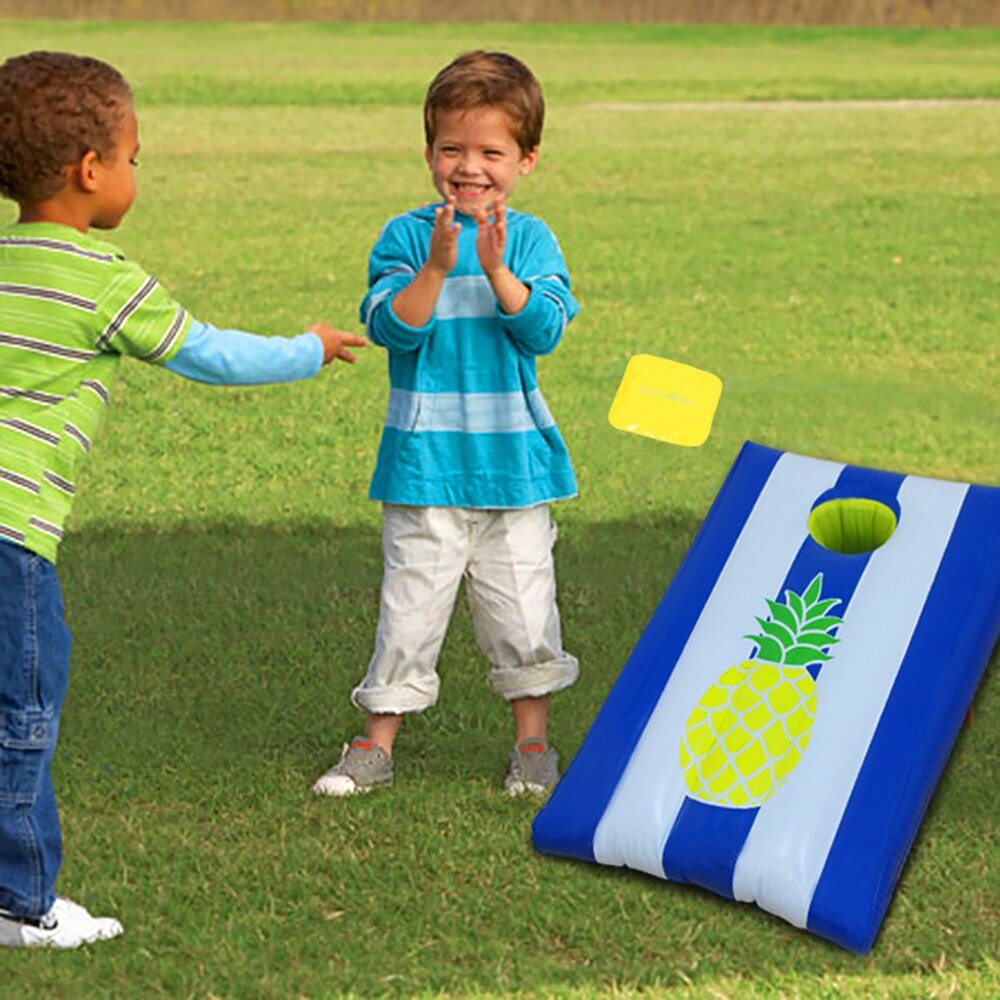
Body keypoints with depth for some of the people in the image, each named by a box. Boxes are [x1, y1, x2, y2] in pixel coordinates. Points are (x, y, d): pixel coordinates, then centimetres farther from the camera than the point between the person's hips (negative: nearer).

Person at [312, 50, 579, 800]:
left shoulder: (529, 239, 1)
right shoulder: (406, 237, -1)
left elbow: (546, 329, -11)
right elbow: (390, 326, -12)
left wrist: (497, 271, -24)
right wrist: (436, 269, -25)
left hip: (513, 457, 1)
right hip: (426, 459, -1)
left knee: (521, 607, 7)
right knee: (412, 604, 2)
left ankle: (533, 742, 23)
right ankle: (377, 745, 12)